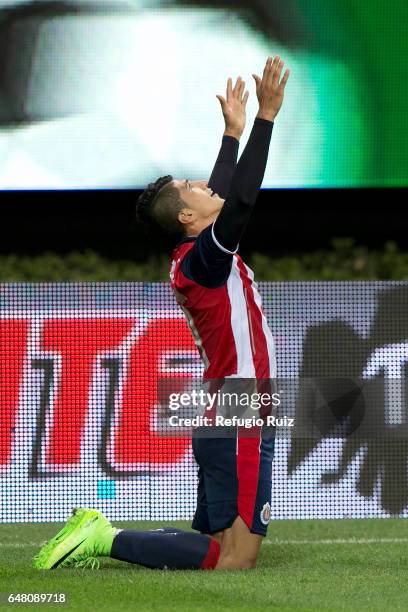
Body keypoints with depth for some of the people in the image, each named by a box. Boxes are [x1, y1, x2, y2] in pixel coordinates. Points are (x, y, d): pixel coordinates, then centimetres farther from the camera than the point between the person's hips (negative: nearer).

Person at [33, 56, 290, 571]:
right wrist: (266, 117, -27)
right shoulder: (206, 258, -14)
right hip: (238, 426, -10)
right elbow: (241, 198, -28)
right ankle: (107, 542, -13)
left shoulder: (196, 256, 12)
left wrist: (233, 131, 32)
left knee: (213, 543, 14)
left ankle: (100, 535, 8)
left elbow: (224, 192, 30)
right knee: (234, 558, -12)